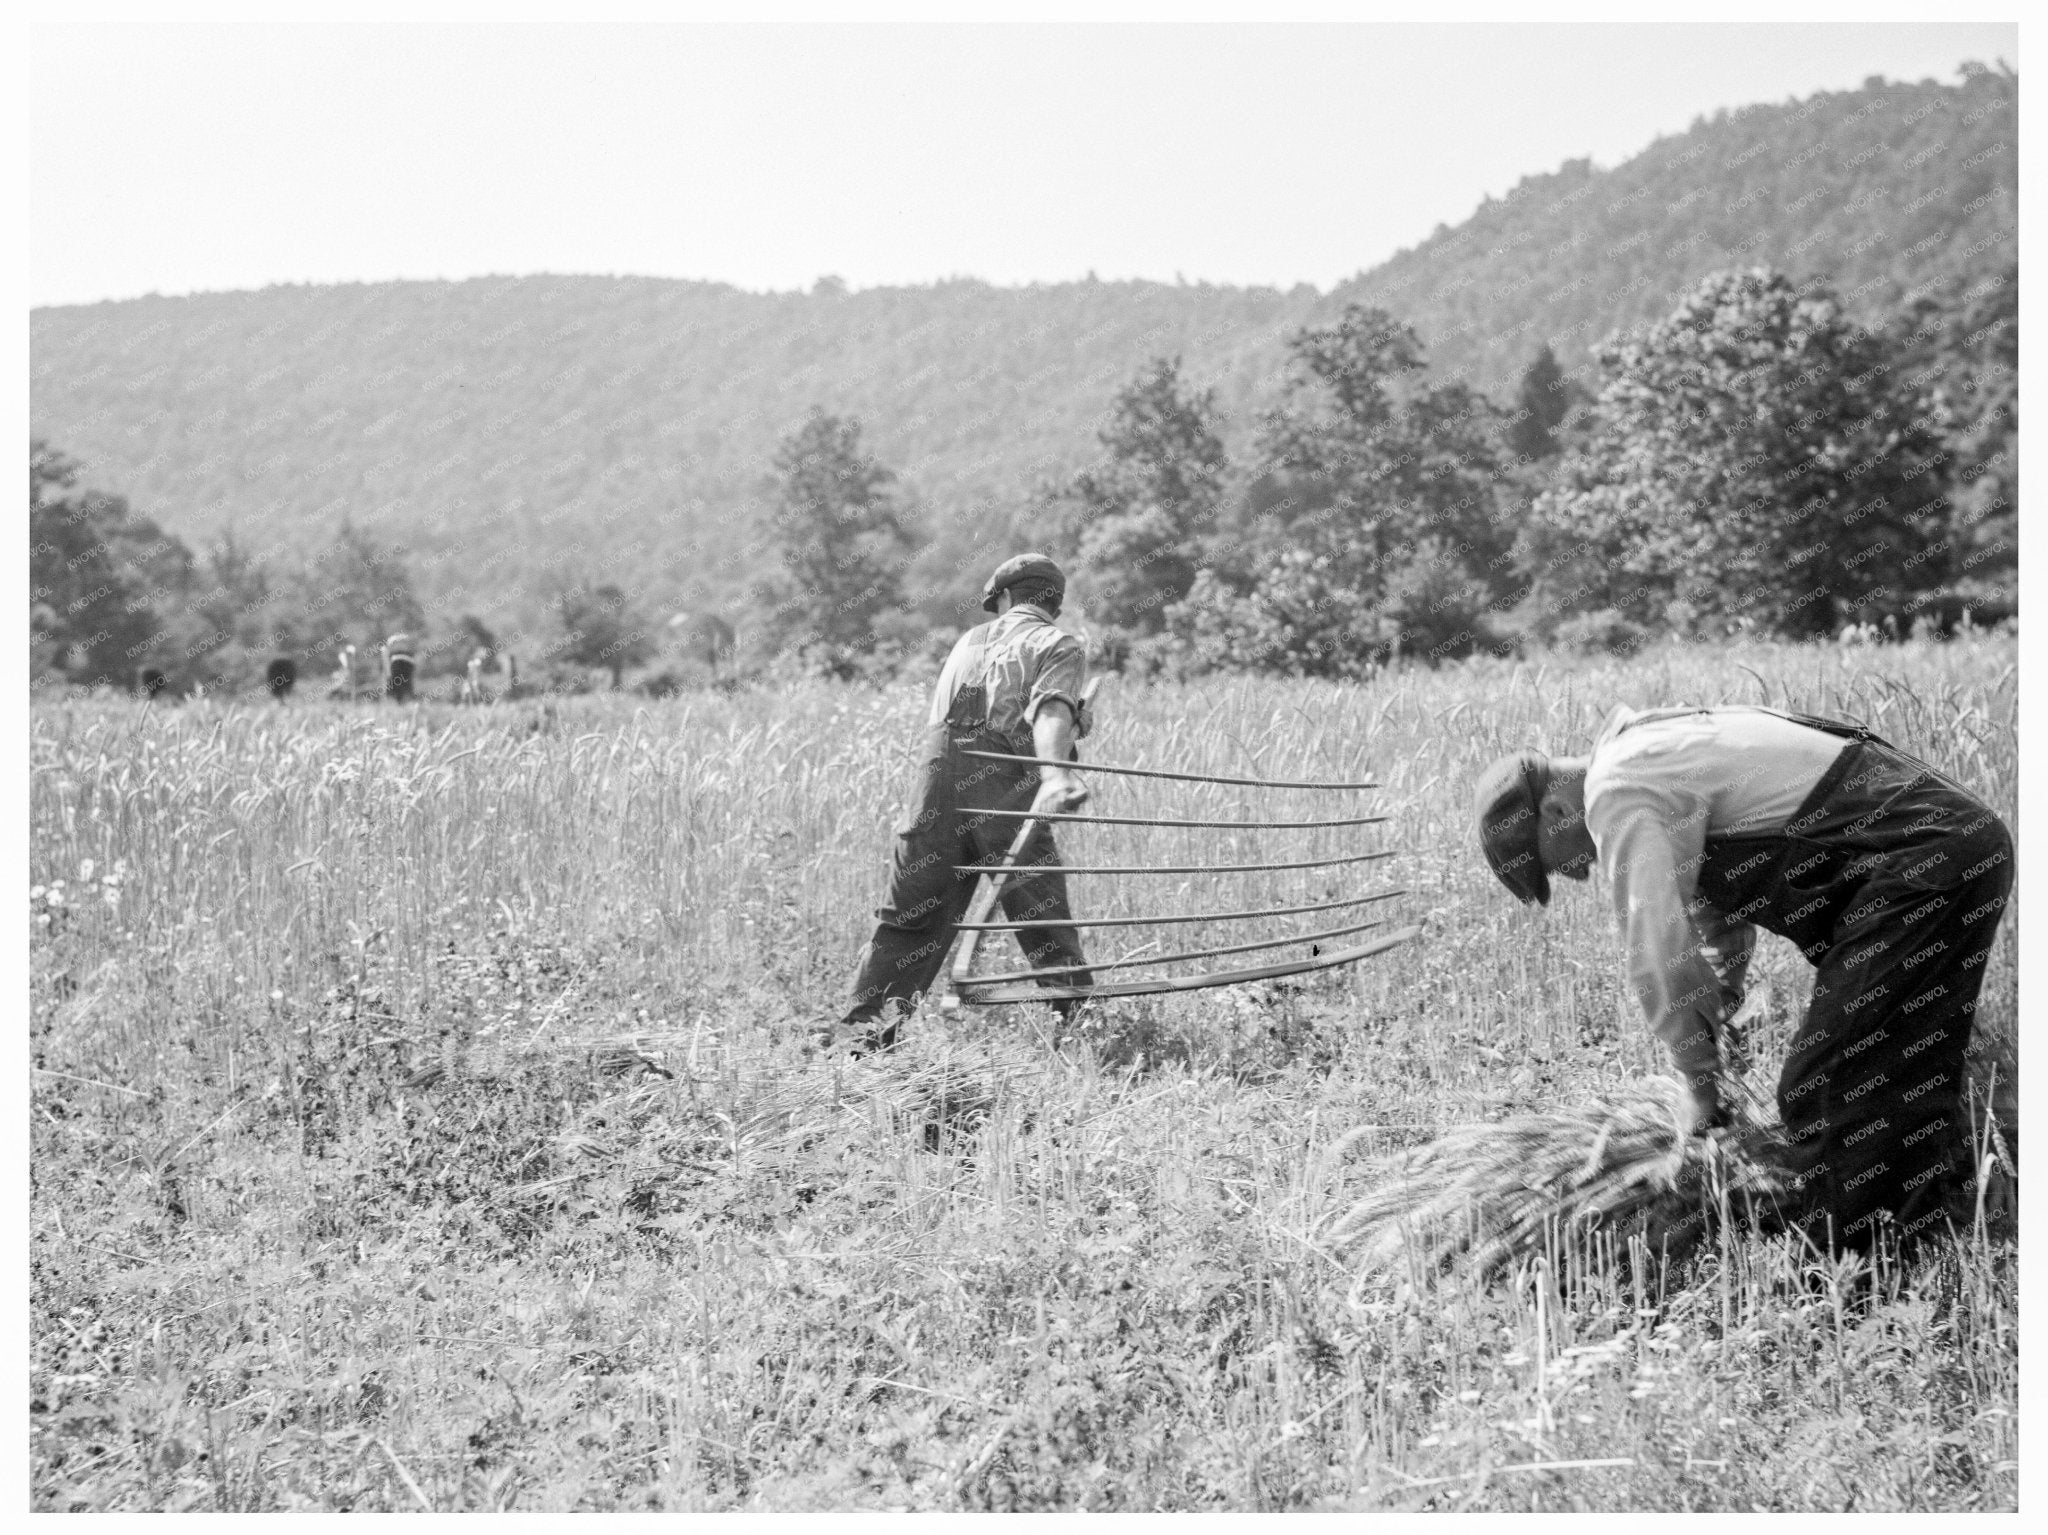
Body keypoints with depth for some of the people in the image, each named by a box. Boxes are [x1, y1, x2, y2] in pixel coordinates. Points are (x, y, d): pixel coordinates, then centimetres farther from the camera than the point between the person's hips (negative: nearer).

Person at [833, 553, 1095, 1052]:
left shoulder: (970, 641, 26)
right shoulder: (1060, 646, 8)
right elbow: (1052, 711, -12)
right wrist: (1054, 771, -28)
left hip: (938, 777, 4)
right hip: (1003, 790, -4)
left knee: (911, 917, 10)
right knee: (1045, 922, 2)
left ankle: (863, 1025, 5)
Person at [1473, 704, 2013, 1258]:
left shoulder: (1617, 789, -11)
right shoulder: (1651, 748, 21)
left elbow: (1655, 950, -14)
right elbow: (1719, 905, 33)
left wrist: (1702, 1077, -3)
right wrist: (1716, 1016, 32)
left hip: (1927, 864, -11)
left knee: (1823, 1088, -9)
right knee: (1908, 1078, 19)